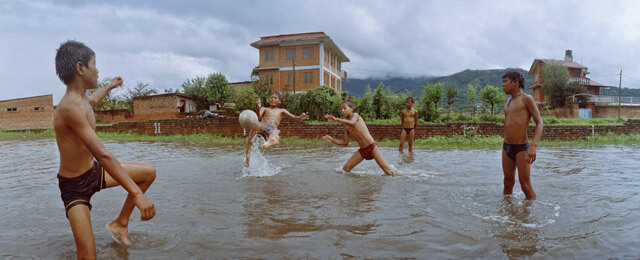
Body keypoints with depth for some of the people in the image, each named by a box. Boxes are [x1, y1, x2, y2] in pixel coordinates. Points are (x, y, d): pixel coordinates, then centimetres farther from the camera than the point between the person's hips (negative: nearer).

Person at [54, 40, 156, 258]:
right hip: (74, 186, -9)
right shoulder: (70, 107, -30)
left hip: (94, 172, 9)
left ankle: (120, 224, 16)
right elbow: (102, 154, -37)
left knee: (149, 173, 10)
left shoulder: (80, 99, 1)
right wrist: (137, 194, -40)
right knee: (87, 255, -14)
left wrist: (111, 86, 50)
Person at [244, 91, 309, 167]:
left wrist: (300, 118, -4)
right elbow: (258, 118, 7)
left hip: (273, 130, 1)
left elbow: (294, 117, 20)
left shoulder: (281, 111, 31)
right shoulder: (264, 109, 28)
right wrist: (258, 108, -14)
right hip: (263, 127, -1)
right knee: (256, 125, -39)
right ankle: (248, 151, -39)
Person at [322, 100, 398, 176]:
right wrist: (332, 140, 1)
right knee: (345, 169, -4)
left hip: (372, 146, -6)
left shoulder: (355, 115, -5)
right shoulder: (346, 126, 11)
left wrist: (336, 119, -35)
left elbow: (353, 123, -30)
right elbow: (345, 143, 11)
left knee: (388, 170, -11)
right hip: (362, 150, 6)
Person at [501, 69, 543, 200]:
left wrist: (533, 146, -25)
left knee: (525, 185, -4)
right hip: (506, 147, 6)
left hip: (522, 148, -6)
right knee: (508, 182, 12)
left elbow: (539, 123, -12)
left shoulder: (526, 99, -6)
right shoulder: (509, 101, 14)